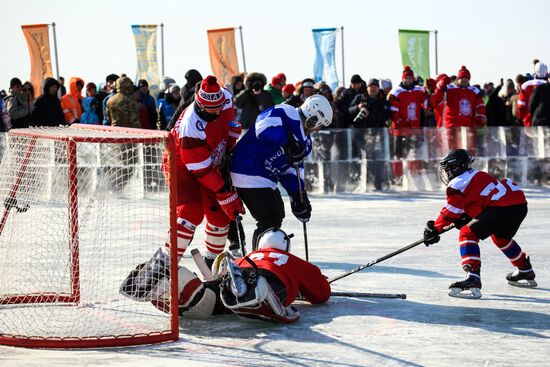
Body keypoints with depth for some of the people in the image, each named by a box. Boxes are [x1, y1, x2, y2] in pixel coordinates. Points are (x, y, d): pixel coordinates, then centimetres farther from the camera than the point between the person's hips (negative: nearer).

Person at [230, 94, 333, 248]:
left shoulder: (304, 141, 16)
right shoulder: (286, 114, -14)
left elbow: (292, 169, 14)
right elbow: (264, 128, -33)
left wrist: (299, 195, 2)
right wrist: (288, 142, -38)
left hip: (266, 179, 11)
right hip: (249, 174, -11)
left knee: (276, 217, 21)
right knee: (270, 221, -12)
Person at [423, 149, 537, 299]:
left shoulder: (458, 184, -2)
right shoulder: (476, 175, 26)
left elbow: (450, 212, 0)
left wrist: (435, 229, 9)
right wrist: (464, 219, 20)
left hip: (502, 207, -10)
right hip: (520, 206, 10)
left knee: (468, 234, -8)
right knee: (501, 236, 36)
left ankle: (473, 278, -24)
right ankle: (526, 272, 50)